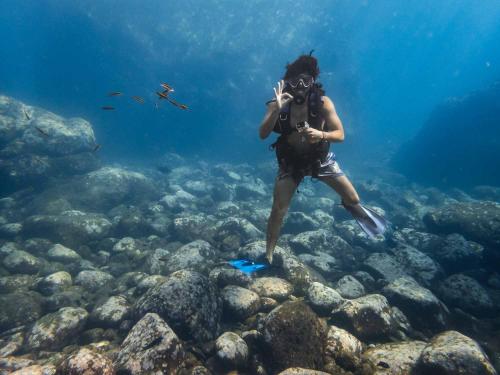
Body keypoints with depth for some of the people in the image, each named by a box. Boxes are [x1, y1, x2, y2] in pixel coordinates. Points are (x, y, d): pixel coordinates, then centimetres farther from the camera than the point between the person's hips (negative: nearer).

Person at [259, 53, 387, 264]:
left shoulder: (323, 103, -19)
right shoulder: (277, 104, -18)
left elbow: (340, 135, -17)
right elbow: (262, 135, -28)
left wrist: (321, 134, -38)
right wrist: (277, 110, -42)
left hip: (320, 158, 1)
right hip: (290, 162, 0)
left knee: (352, 198, 5)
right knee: (278, 211, -6)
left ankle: (358, 211, 46)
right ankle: (268, 257, 12)